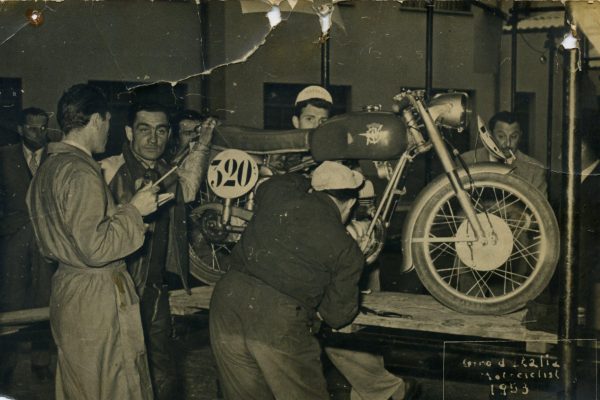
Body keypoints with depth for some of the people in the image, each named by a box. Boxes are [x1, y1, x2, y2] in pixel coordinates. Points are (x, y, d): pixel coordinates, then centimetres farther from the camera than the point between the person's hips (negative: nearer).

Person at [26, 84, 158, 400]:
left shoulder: (48, 168, 10)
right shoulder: (81, 173, -20)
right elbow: (95, 249, -24)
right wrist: (133, 210, -14)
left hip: (66, 289, 10)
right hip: (97, 300, -10)